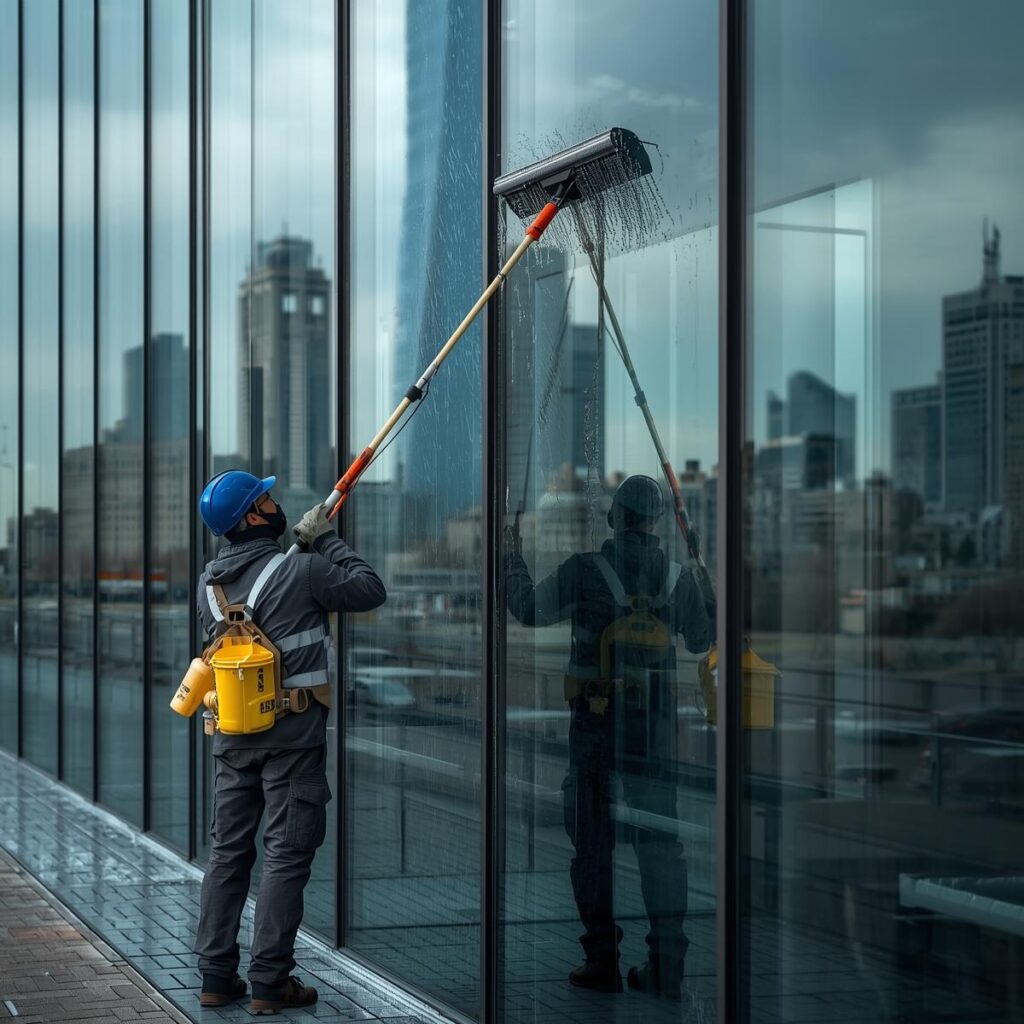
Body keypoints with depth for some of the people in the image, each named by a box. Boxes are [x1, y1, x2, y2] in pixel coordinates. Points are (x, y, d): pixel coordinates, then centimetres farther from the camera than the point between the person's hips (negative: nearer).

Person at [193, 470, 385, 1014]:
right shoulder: (300, 572, -14)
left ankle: (216, 975, 14)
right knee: (287, 856, 0)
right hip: (291, 736, -6)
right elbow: (371, 590, -5)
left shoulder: (209, 582, 5)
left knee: (228, 852, 12)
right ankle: (269, 981, 1)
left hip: (233, 736, 6)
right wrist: (326, 540, 4)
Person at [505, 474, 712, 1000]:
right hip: (657, 725, 3)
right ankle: (666, 964, 4)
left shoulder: (585, 570, -10)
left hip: (596, 722, -3)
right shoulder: (678, 576, 1)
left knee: (593, 842, 7)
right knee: (659, 842, 7)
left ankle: (602, 960, 7)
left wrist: (513, 560, 18)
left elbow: (528, 608, 1)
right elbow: (701, 640, 16)